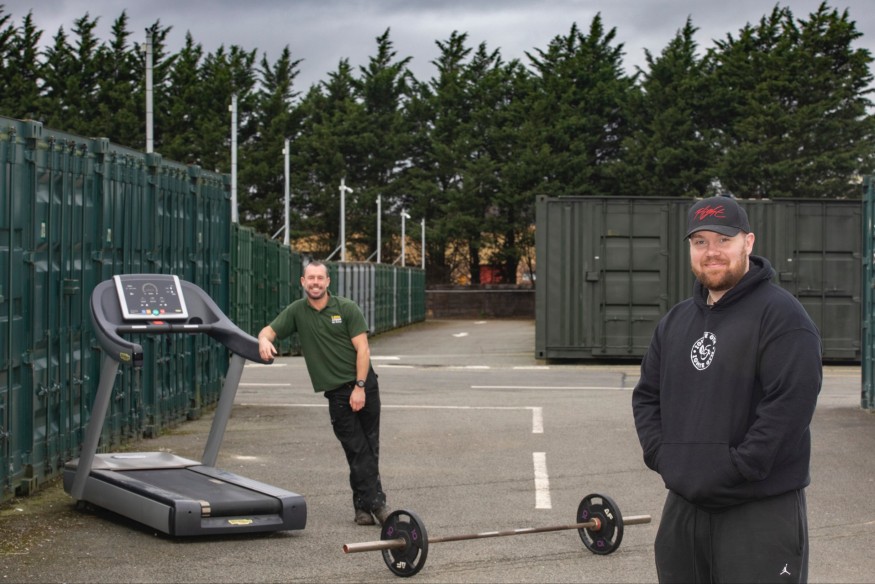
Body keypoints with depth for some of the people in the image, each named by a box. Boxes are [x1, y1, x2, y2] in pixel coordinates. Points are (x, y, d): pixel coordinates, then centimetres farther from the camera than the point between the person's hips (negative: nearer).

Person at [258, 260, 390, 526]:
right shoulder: (297, 311, 5)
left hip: (364, 385, 0)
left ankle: (363, 506, 15)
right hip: (337, 392, 1)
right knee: (358, 451, -4)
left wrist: (360, 387, -12)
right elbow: (270, 330, 4)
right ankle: (375, 503, -3)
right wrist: (264, 340, -22)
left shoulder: (347, 308, -2)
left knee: (369, 449, 4)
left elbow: (362, 348, -5)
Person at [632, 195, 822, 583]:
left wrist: (738, 469, -19)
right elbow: (647, 394, 18)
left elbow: (791, 401, -19)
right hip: (683, 506, 7)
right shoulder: (676, 320, 15)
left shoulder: (780, 314, -9)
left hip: (761, 512, -7)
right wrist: (660, 453, 2)